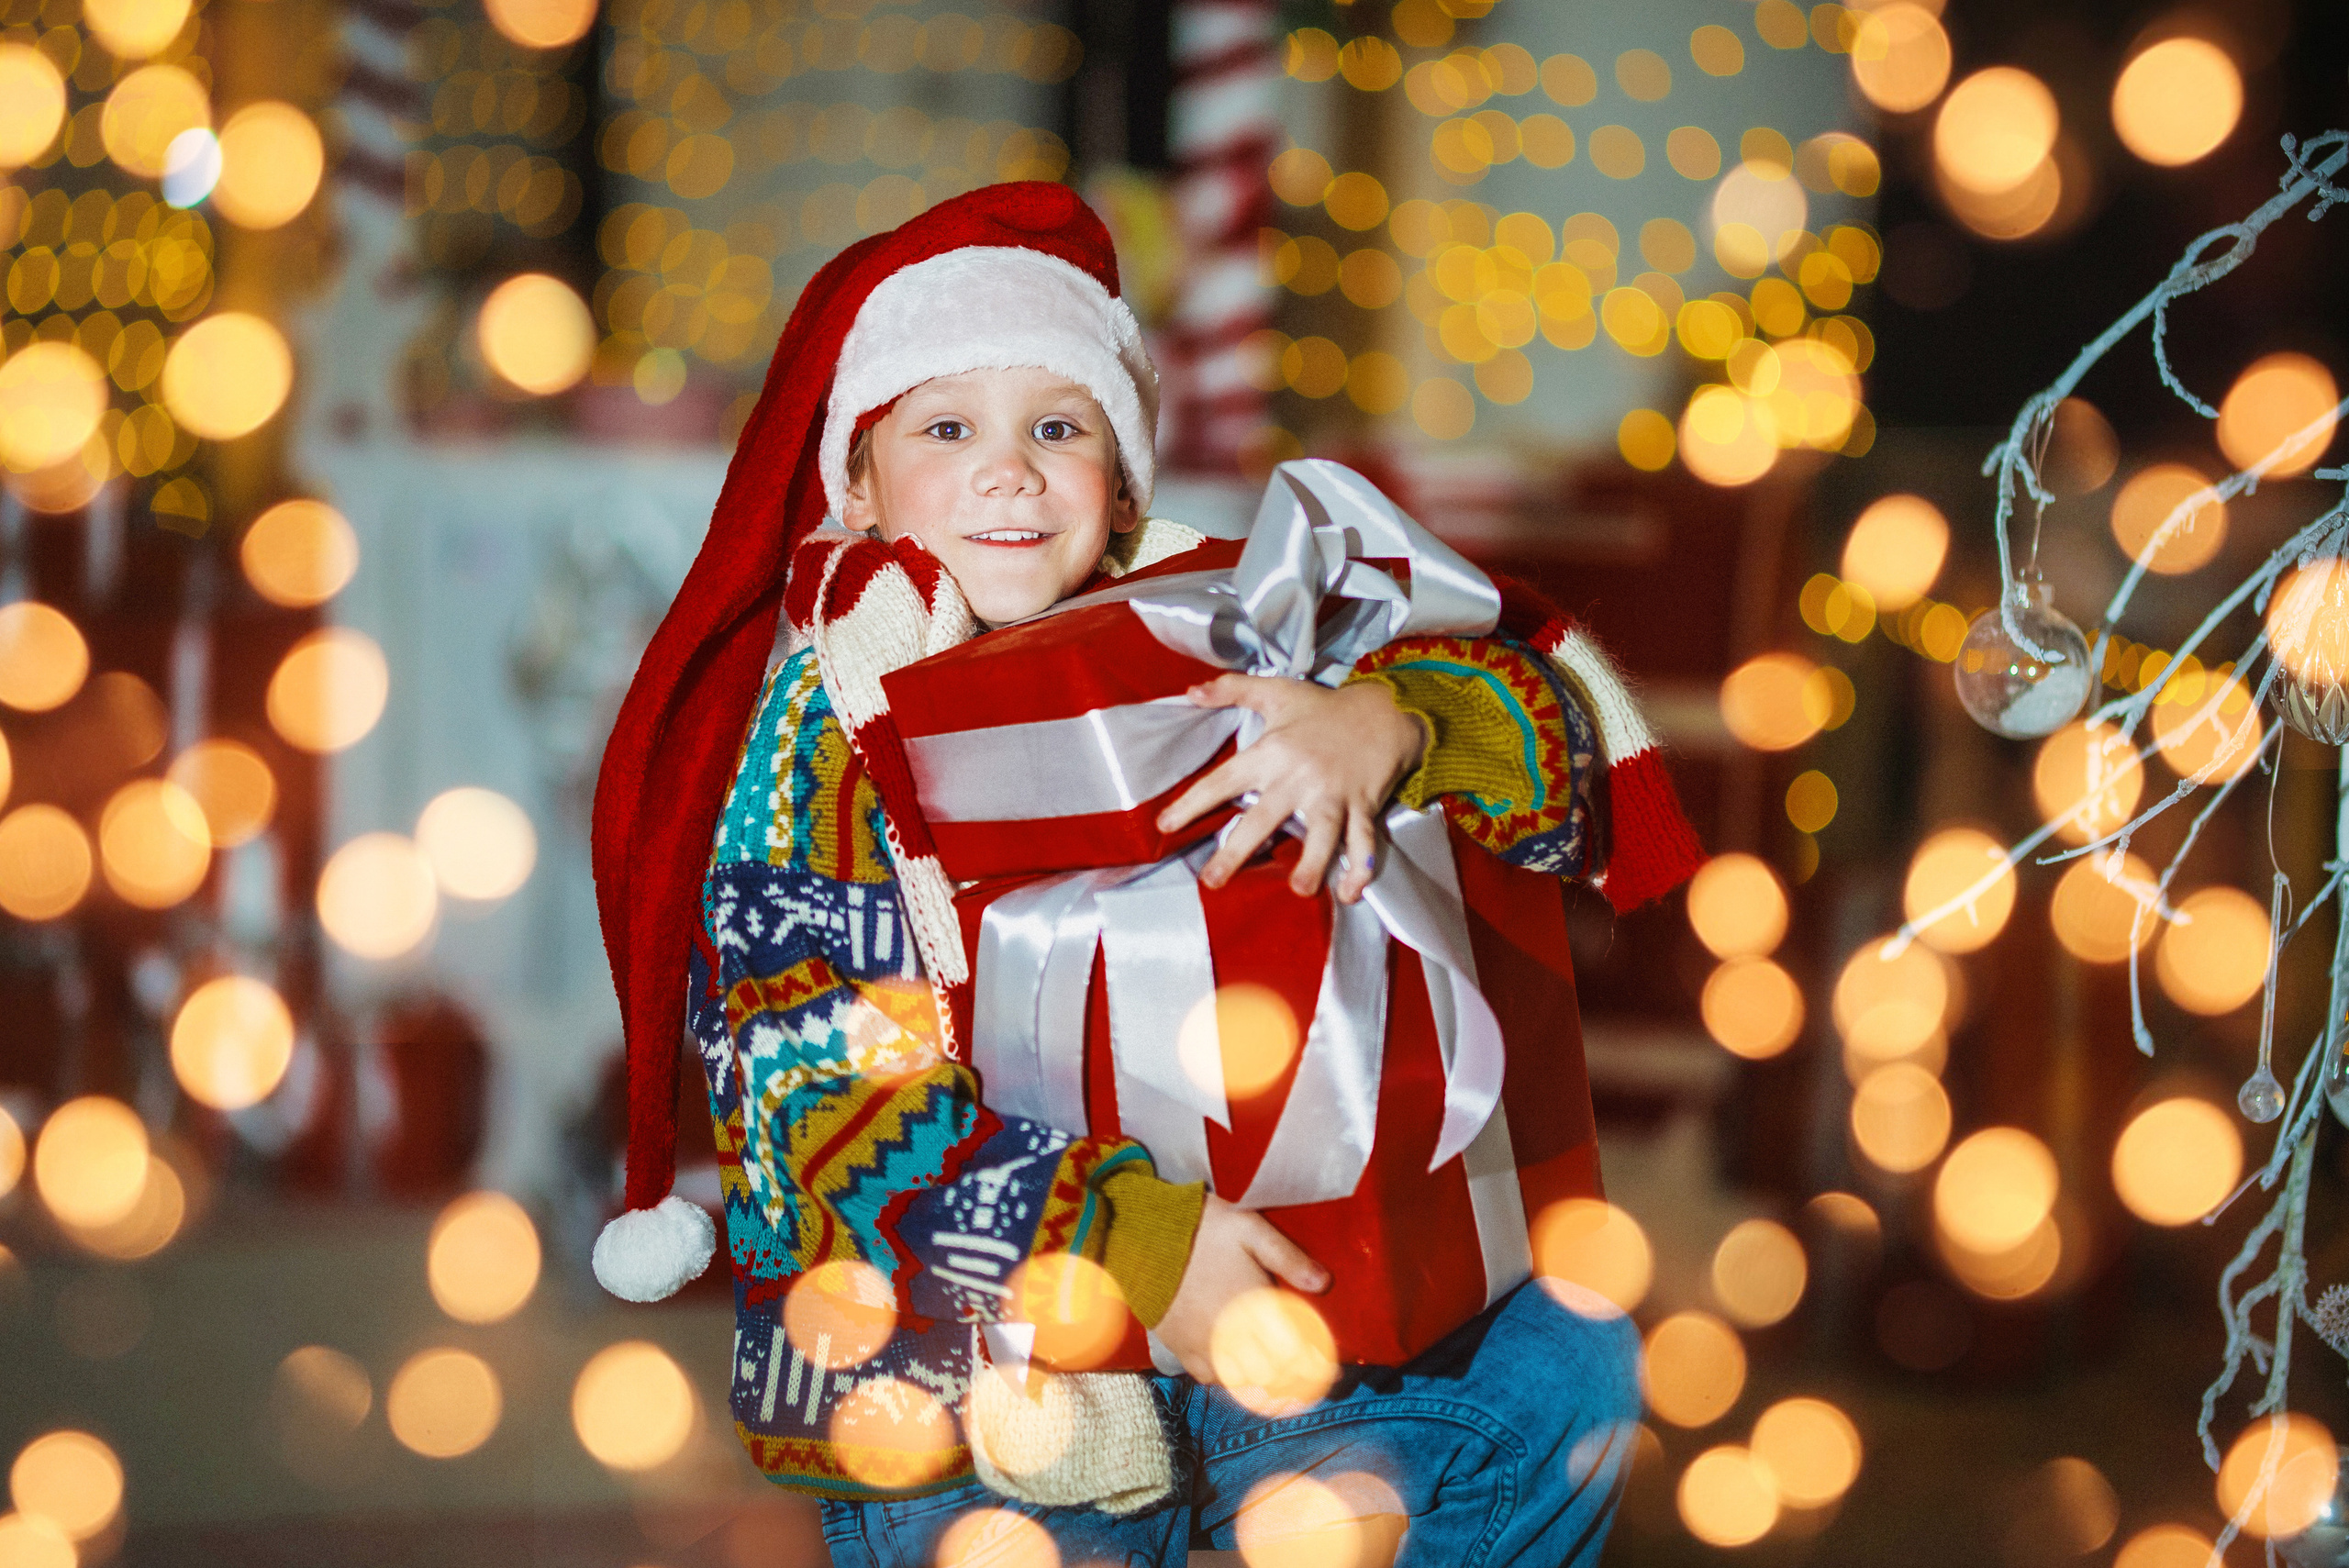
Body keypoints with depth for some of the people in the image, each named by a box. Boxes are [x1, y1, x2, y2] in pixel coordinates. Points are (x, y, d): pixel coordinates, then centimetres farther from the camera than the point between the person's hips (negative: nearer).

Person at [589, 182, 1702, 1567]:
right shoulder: (828, 727, -7)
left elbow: (1552, 729, -5)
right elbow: (827, 1100, -16)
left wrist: (1384, 725, -29)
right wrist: (1135, 1241, -27)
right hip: (945, 1371, -4)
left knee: (1566, 1369, -1)